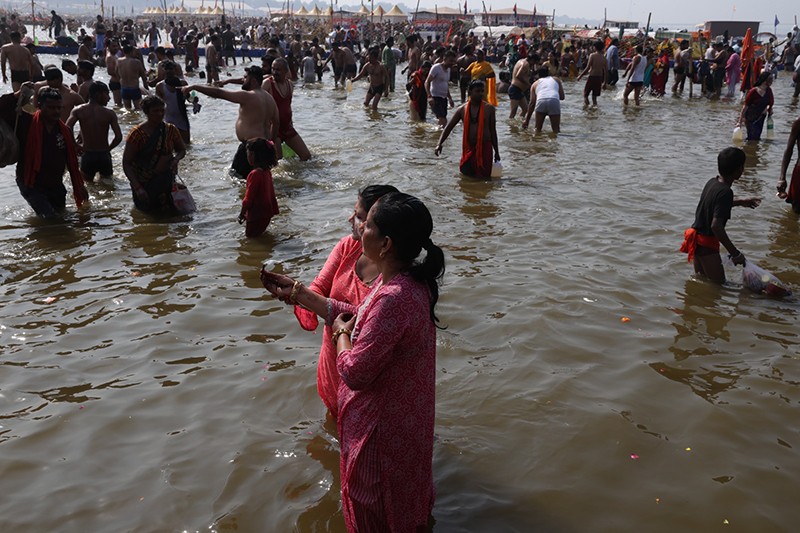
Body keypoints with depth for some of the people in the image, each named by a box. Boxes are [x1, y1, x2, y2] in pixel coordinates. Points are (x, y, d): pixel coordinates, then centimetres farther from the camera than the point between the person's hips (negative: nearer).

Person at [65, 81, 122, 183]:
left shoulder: (78, 111, -3)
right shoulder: (110, 113, -6)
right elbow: (119, 137, -13)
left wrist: (77, 146, -2)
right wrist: (108, 149, 4)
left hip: (87, 155, 0)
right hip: (104, 156, 0)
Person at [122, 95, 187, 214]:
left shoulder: (170, 130, -3)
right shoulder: (137, 134, -15)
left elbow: (182, 150, 14)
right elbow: (126, 164, -14)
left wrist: (176, 159, -11)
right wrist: (138, 188, -25)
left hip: (166, 180, 3)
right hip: (143, 183, -3)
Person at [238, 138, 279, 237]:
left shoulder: (255, 174, -23)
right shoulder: (266, 171, 6)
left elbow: (249, 196, -20)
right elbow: (271, 193, 14)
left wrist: (242, 213, -10)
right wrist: (274, 209, 23)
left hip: (257, 213, -9)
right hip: (267, 212, 9)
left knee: (250, 236, 1)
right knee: (259, 234, 21)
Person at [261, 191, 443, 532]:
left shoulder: (394, 298, -37)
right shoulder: (404, 279, -7)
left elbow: (354, 372, -32)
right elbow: (360, 318, 7)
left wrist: (341, 332, -12)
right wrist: (298, 294, 8)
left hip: (382, 424, -9)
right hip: (404, 413, 9)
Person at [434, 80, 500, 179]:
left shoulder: (489, 109, 0)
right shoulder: (462, 109, 2)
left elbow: (493, 131, 5)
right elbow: (448, 127, 4)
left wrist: (496, 152, 6)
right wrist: (439, 144, -9)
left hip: (484, 147, -2)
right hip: (468, 148, 2)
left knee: (483, 176, -3)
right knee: (466, 174, 6)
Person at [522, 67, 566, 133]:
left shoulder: (535, 83, 28)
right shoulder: (556, 79, 31)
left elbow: (532, 103, 20)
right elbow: (562, 97, 25)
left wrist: (527, 120, 22)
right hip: (554, 101, 0)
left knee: (537, 129, 14)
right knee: (556, 129, 6)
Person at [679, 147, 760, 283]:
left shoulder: (712, 182, 0)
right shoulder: (725, 192, -25)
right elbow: (716, 226, -32)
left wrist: (740, 202, 29)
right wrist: (735, 253, -27)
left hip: (695, 237, 9)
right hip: (706, 243, -9)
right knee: (718, 282, 1)